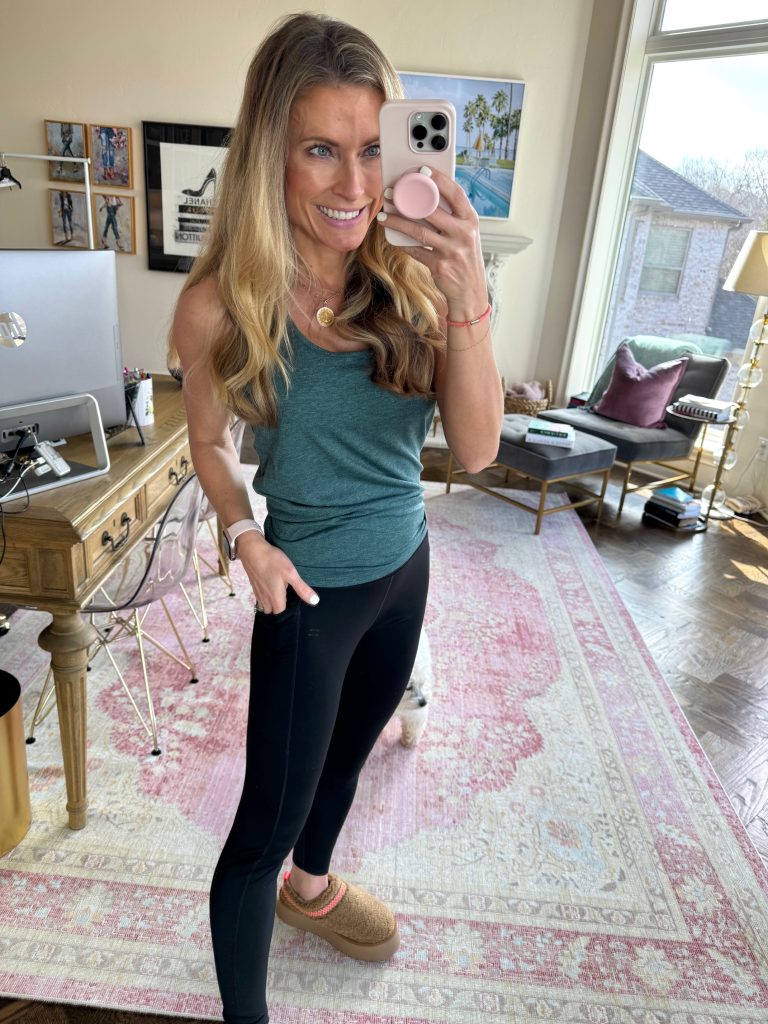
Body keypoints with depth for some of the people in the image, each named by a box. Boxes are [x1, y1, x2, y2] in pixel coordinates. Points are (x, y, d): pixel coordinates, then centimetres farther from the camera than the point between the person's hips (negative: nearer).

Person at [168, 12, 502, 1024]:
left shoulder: (411, 281, -13)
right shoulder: (223, 304, -18)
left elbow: (476, 448, -17)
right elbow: (208, 442, -2)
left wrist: (468, 299, -28)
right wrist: (248, 537, -17)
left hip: (406, 567, 5)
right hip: (311, 589, -4)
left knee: (350, 746, 27)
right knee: (267, 821, 7)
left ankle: (312, 886, 59)